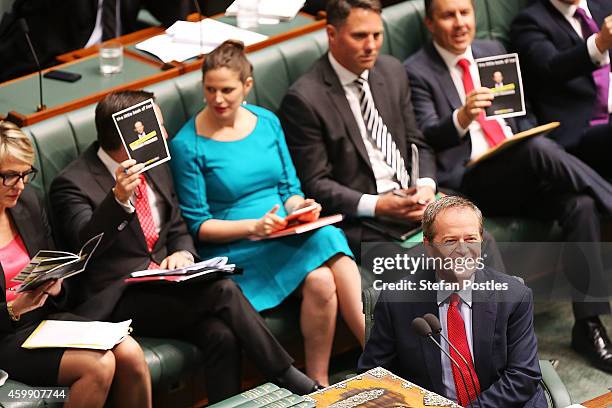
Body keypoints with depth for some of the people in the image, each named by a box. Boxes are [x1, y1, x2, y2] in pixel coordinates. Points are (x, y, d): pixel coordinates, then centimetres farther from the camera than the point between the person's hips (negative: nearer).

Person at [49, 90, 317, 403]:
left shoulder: (155, 168, 13)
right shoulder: (73, 184, -10)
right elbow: (86, 244, -24)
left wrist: (182, 253, -3)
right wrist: (118, 198, -39)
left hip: (163, 282, 7)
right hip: (118, 302, -7)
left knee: (222, 335, -26)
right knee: (222, 291, -26)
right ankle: (286, 376, -10)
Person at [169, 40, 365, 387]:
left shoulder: (267, 122, 10)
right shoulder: (188, 144, -6)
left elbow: (290, 186, 14)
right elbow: (198, 225, -5)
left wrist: (299, 206, -9)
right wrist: (252, 226, -19)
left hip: (284, 235, 5)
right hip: (233, 249, -5)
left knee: (328, 237, -31)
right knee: (320, 280, -30)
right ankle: (318, 383, -17)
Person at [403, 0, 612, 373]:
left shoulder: (493, 51, 20)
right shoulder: (417, 72, 1)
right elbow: (426, 136, -11)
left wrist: (523, 135, 4)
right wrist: (461, 118, -32)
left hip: (525, 175, 6)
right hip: (468, 181, -6)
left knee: (580, 205, -24)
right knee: (538, 149, -37)